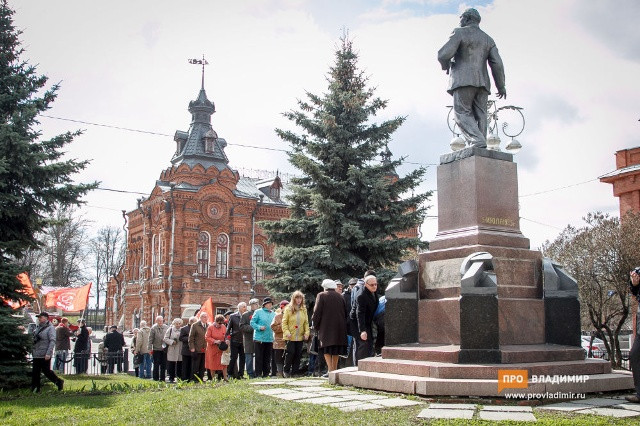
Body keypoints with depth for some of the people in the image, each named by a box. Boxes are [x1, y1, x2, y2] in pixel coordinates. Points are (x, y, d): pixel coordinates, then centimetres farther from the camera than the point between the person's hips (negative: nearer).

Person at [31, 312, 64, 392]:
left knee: (46, 371, -2)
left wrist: (48, 353, -24)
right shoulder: (38, 328, 14)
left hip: (44, 355, -8)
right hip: (36, 355, 8)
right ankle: (35, 389, 15)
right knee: (35, 372, 8)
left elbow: (52, 341, -18)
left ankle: (59, 382, 16)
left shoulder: (50, 328, -11)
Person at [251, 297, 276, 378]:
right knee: (259, 357, -3)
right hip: (259, 338, -5)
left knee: (267, 358, 8)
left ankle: (266, 374, 15)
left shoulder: (273, 314, 14)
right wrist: (259, 327, -16)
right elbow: (252, 323, -3)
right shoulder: (258, 312, 0)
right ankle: (258, 374, 2)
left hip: (270, 339, 5)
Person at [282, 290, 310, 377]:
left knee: (298, 354, 4)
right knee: (290, 353, -7)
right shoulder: (288, 309, -2)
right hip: (290, 337, -4)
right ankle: (286, 371, 8)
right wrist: (287, 332, -13)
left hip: (300, 337, 4)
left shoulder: (304, 309, 8)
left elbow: (306, 322, 10)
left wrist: (307, 333, -2)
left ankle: (294, 372, 12)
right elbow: (284, 322, -3)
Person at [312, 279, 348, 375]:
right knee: (336, 349, 12)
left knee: (327, 349, -2)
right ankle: (335, 369, 14)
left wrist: (315, 324, 5)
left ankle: (330, 370, -14)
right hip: (339, 327, 4)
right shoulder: (340, 296, 11)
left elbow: (317, 311, -6)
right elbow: (345, 312, 13)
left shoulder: (321, 296, -2)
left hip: (326, 327, -4)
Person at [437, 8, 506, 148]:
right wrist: (501, 86, 17)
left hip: (464, 80, -6)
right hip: (482, 82, 6)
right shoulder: (488, 39, 21)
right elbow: (497, 64, 11)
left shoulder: (460, 32, 5)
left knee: (462, 113, -10)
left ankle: (478, 143, -28)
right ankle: (481, 149, -9)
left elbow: (444, 54, -8)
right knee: (479, 115, 2)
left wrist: (446, 66, 13)